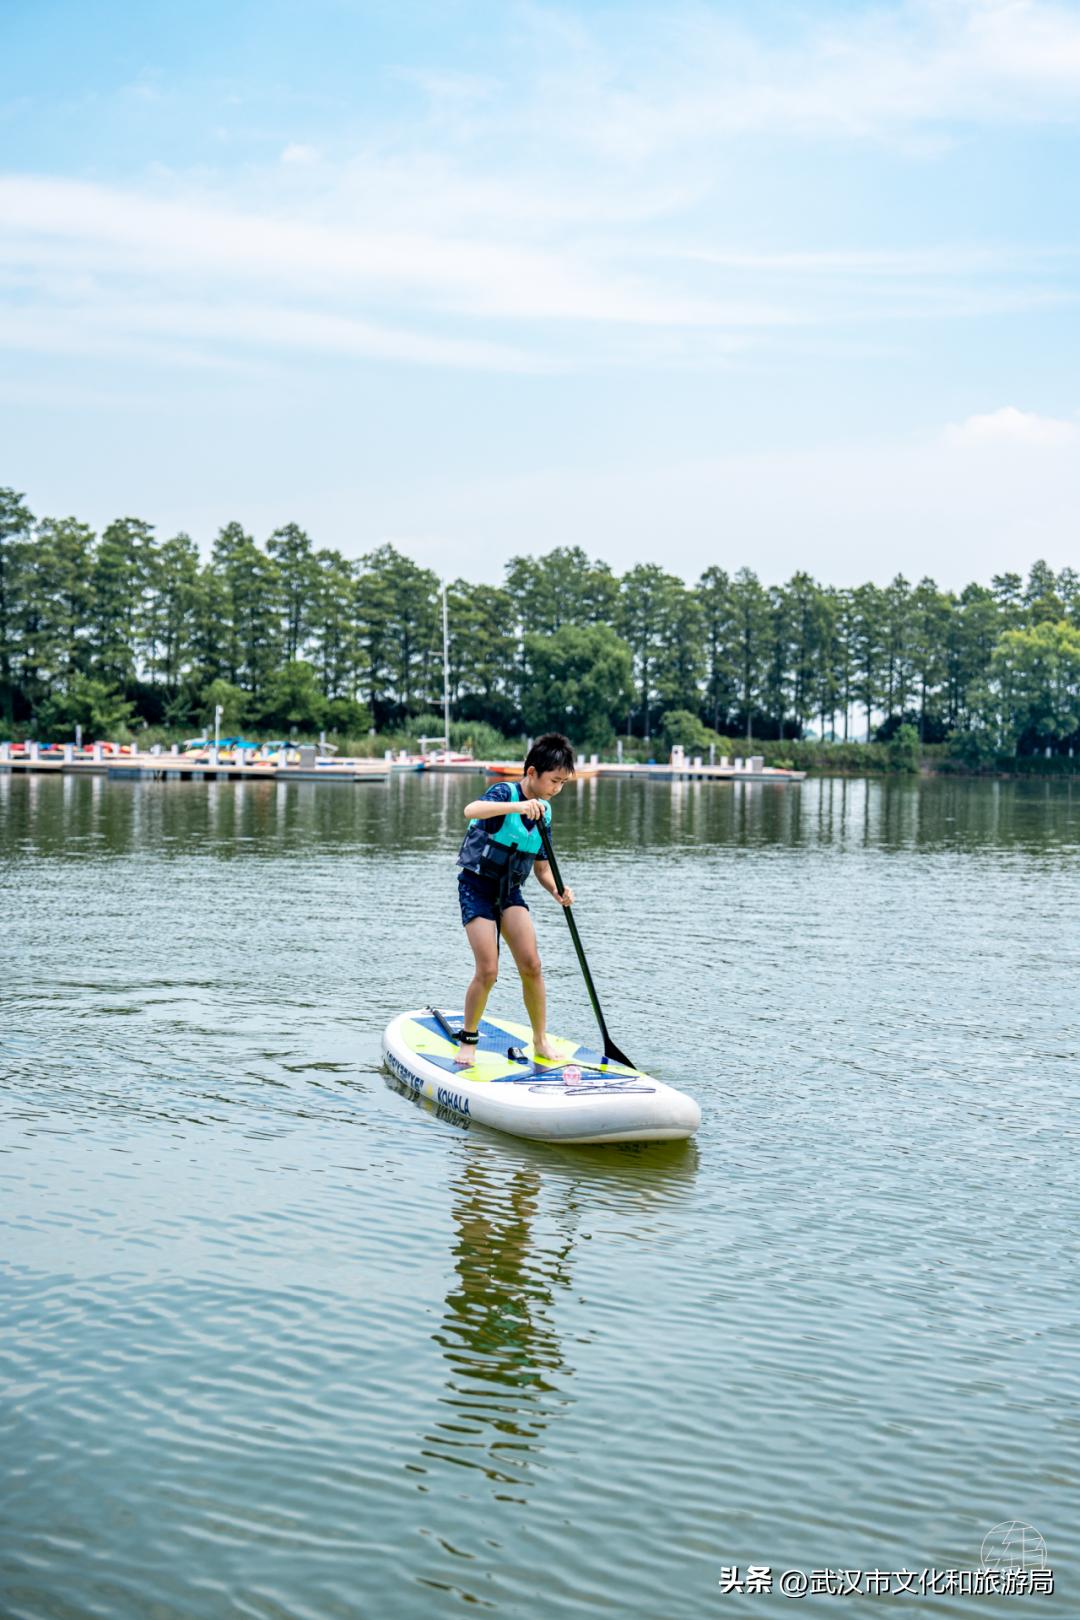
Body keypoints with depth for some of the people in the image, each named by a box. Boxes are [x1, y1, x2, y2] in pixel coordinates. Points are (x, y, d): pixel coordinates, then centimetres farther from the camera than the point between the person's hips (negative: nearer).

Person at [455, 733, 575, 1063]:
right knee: (487, 972, -11)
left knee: (531, 965, -7)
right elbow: (471, 810, -38)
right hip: (477, 887, -6)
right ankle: (467, 1039, 10)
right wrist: (517, 806, -52)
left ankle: (541, 1040, 6)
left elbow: (542, 867, 10)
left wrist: (557, 892, -11)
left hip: (510, 891, 6)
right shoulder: (505, 792, -15)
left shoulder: (544, 811, 5)